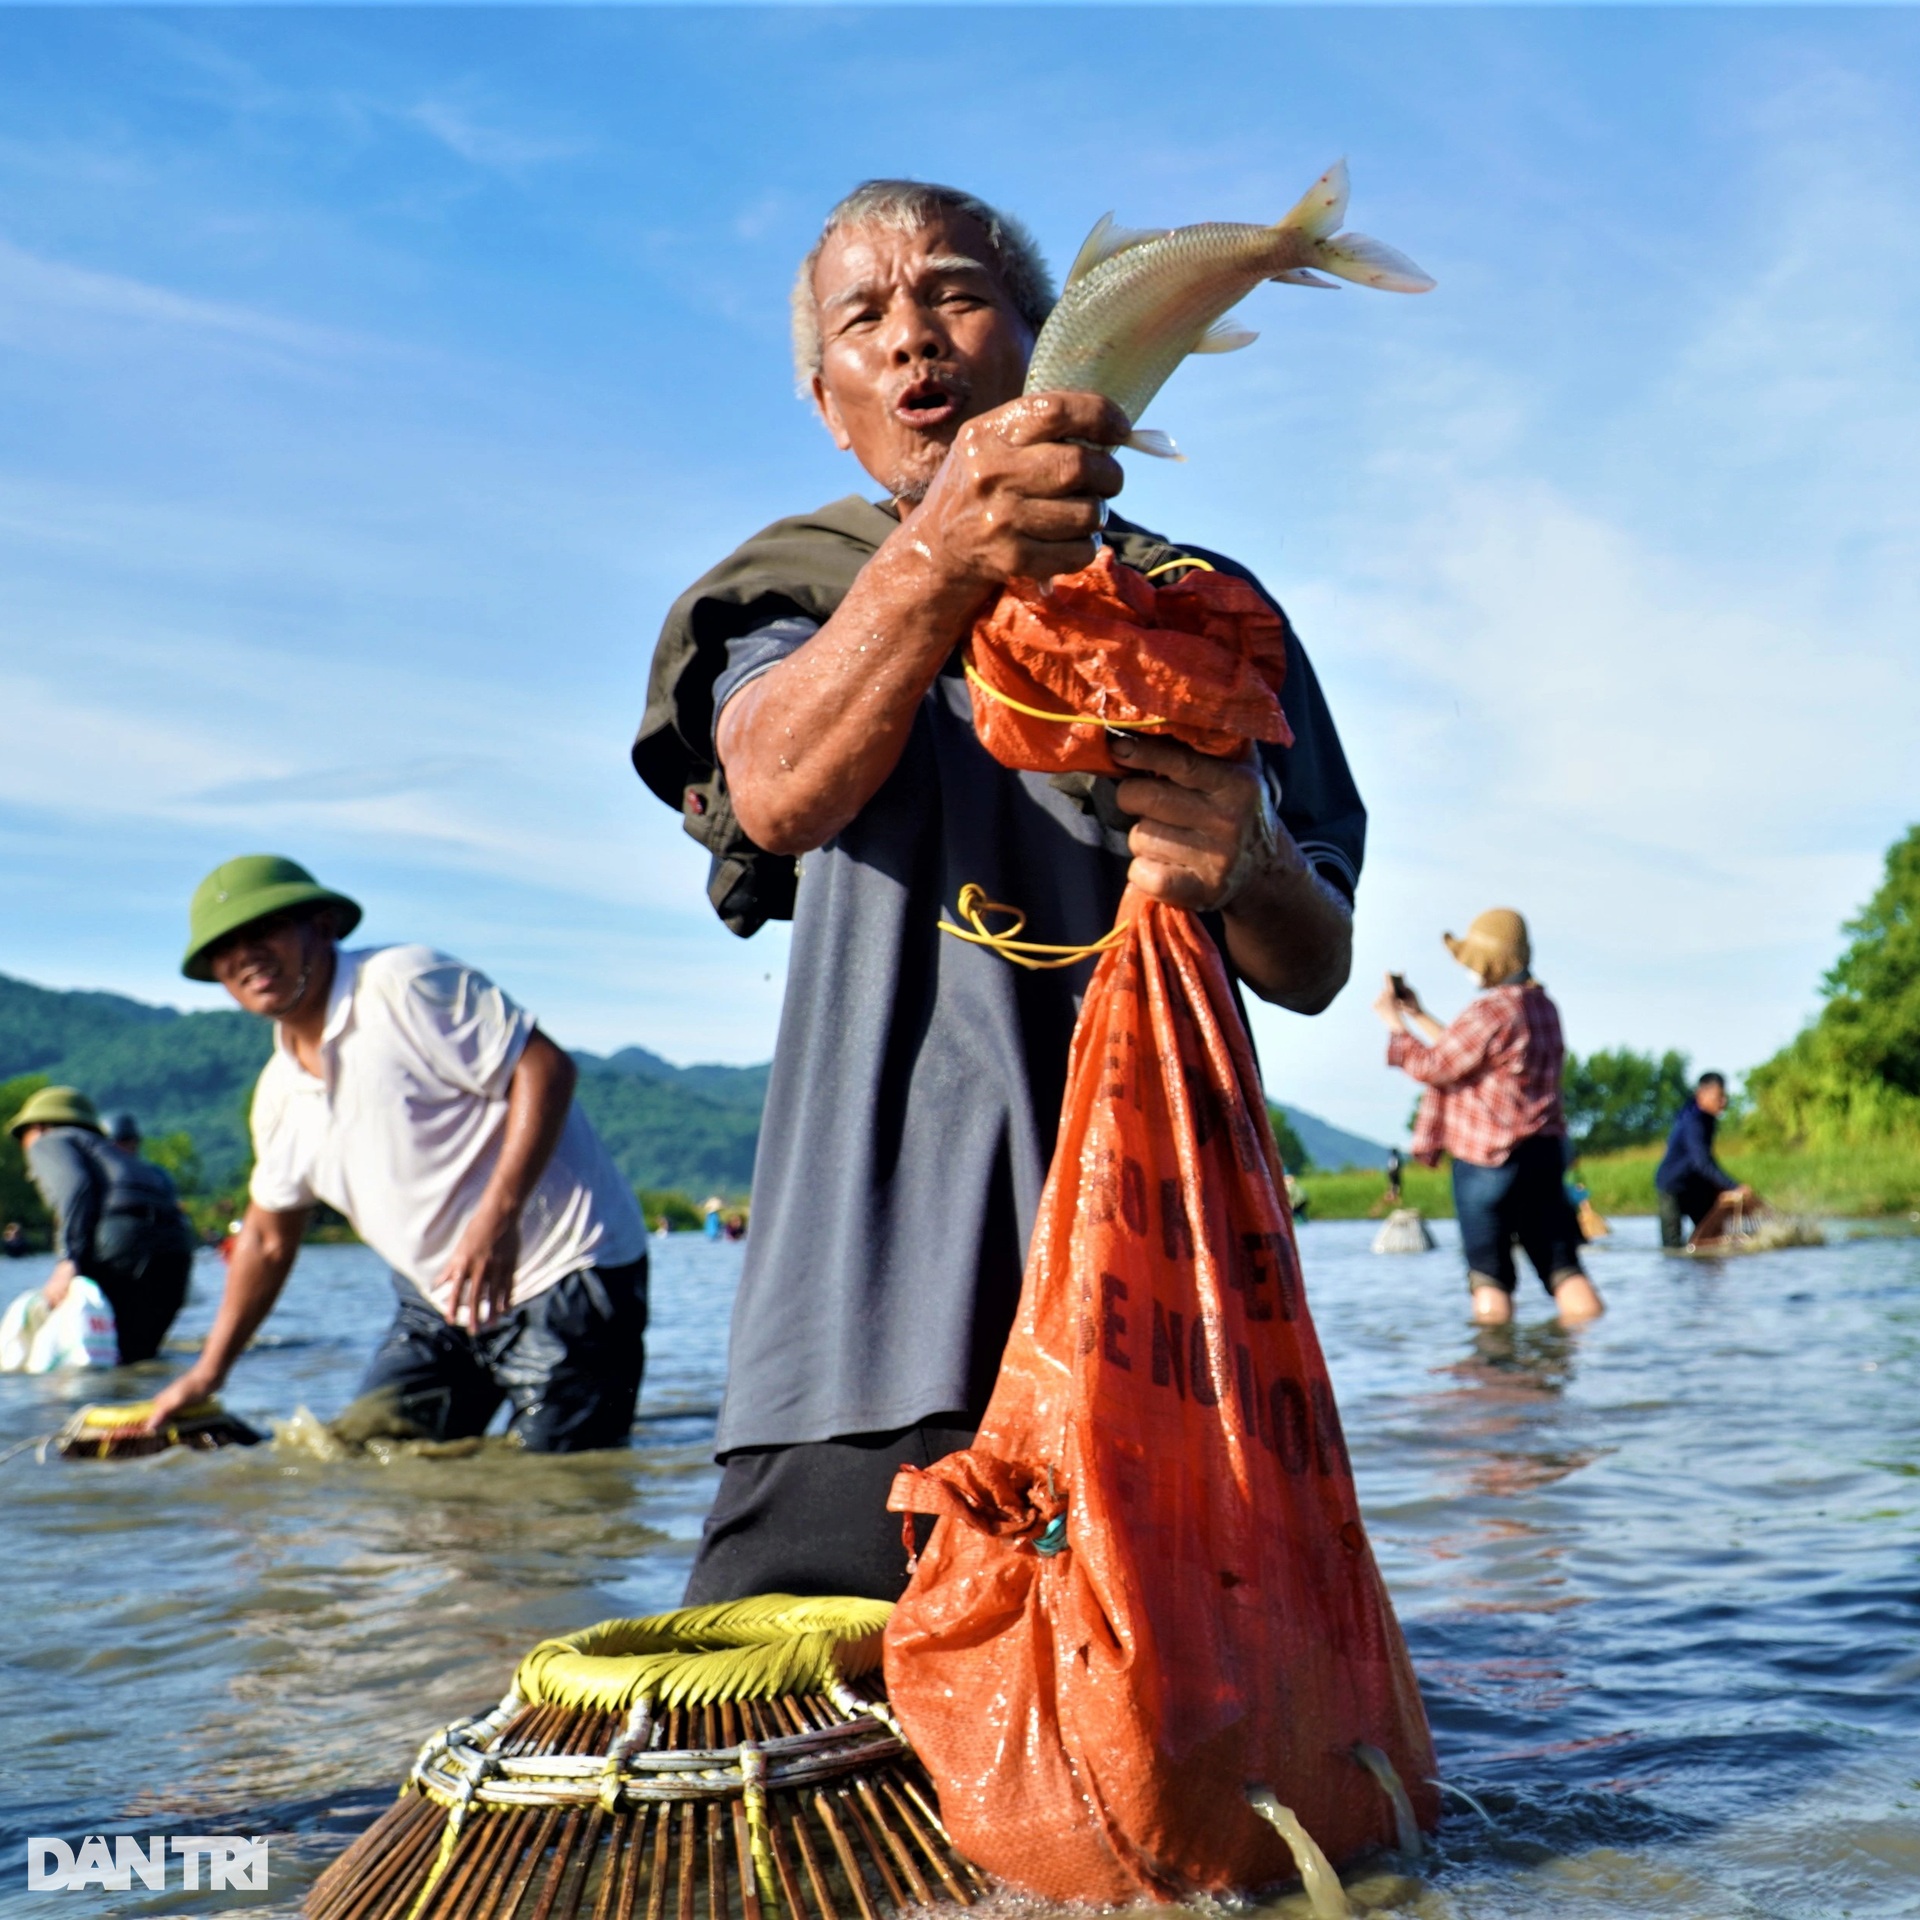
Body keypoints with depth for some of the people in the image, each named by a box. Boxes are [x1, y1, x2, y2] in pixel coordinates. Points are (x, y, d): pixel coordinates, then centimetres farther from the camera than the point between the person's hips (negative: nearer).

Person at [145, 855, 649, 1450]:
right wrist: (206, 1374, 20)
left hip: (563, 1276, -8)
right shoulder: (279, 1092, 11)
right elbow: (267, 1239, 22)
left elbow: (546, 1067, -20)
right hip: (441, 1299, 8)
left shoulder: (400, 984, -13)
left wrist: (497, 1216, -29)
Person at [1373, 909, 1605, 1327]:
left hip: (1488, 1159, -8)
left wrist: (1396, 1022, 2)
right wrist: (1417, 1014, 22)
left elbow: (1433, 1068, -10)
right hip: (1546, 1151, 8)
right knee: (1562, 1267, 6)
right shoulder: (1543, 1006, 14)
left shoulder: (1491, 1010, -15)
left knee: (1490, 1283, -2)